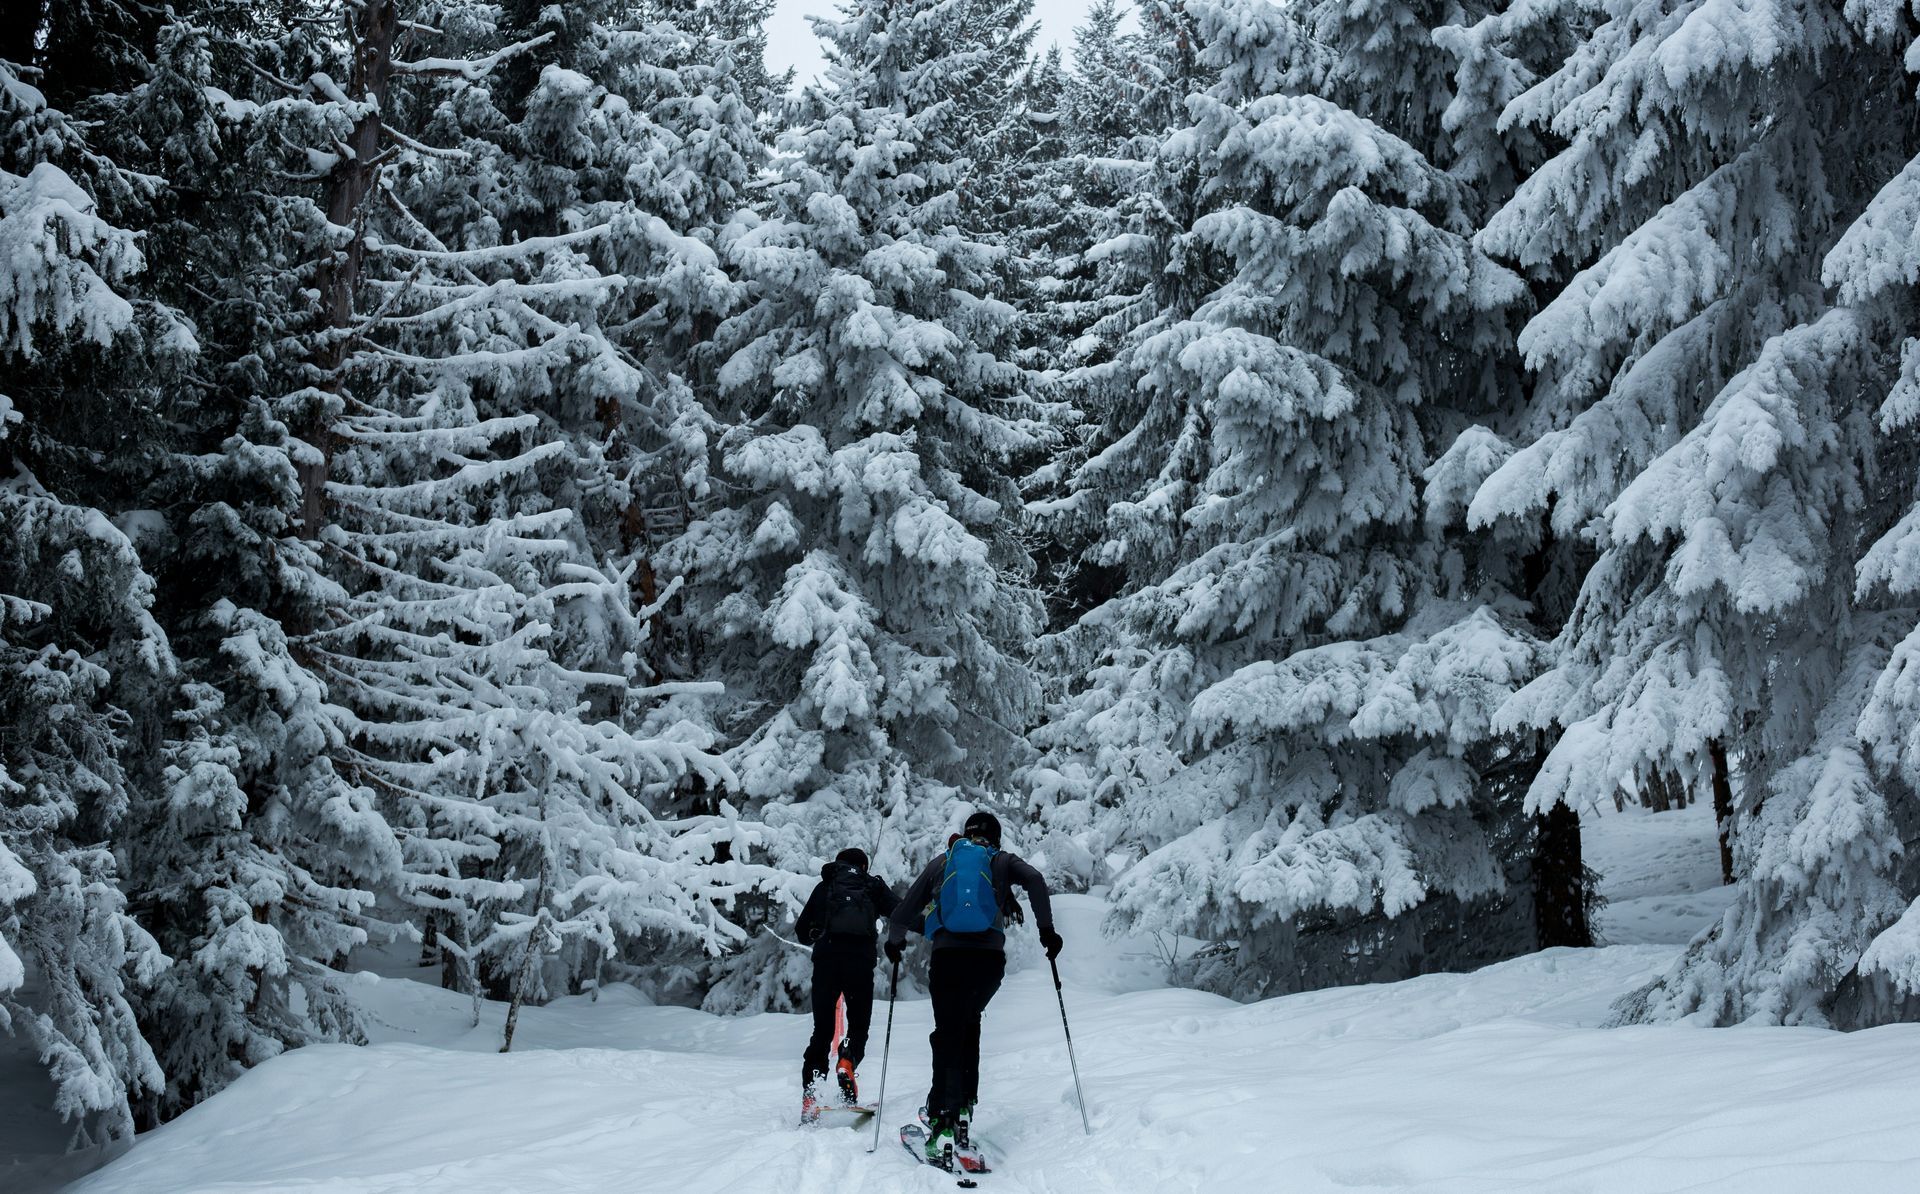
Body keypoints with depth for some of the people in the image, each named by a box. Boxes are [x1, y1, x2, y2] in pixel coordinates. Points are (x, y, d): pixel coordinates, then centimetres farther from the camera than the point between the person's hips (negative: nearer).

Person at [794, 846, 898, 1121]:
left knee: (822, 1029, 8)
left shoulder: (824, 887, 22)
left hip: (826, 958, 1)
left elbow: (802, 930, 21)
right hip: (860, 960, -1)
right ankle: (848, 1062, -21)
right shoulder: (873, 885, 19)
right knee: (858, 1025, 12)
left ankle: (810, 1094, -8)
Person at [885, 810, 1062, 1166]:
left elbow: (902, 915, 20)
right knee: (969, 1022, 22)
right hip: (990, 957, 0)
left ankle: (943, 1122, -15)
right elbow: (1035, 880, -2)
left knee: (948, 1037, 0)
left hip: (948, 955, 0)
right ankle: (963, 1107, 11)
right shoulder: (1002, 861, 19)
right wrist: (1046, 929, 0)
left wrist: (894, 942, 38)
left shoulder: (940, 863, 22)